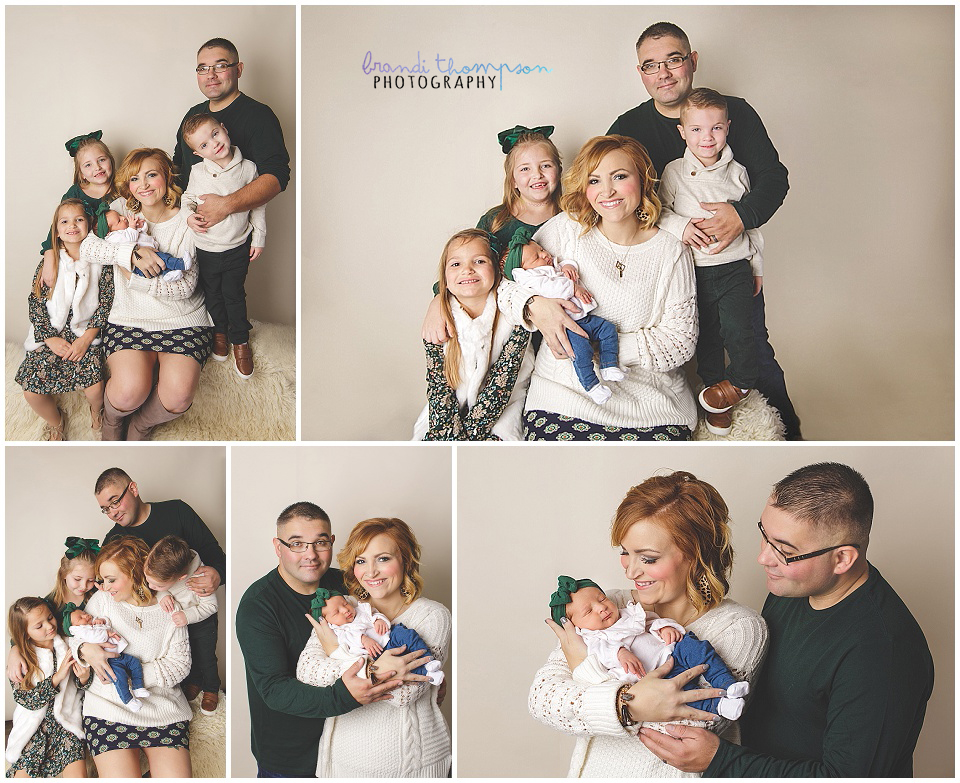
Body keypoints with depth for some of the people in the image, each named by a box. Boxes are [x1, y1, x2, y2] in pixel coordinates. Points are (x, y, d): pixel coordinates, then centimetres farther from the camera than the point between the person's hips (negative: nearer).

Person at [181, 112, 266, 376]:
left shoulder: (247, 168, -11)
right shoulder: (197, 171, -10)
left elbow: (259, 205, -1)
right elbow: (188, 198, 8)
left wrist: (259, 238, 1)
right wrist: (189, 216, -13)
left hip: (238, 248, -1)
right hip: (206, 248, 2)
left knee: (234, 295, 9)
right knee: (212, 293, 18)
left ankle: (240, 341, 27)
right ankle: (219, 331, 43)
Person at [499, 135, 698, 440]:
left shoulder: (670, 251, 3)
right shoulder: (566, 229, 3)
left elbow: (680, 339, -1)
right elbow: (507, 281, 6)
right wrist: (534, 305, -18)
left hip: (650, 403, 1)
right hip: (565, 392, -1)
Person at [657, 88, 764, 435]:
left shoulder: (736, 172, 4)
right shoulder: (674, 172, -2)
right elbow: (659, 210, 4)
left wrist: (757, 266, 15)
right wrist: (681, 226, -17)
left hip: (735, 267, 0)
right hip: (696, 272, 0)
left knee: (737, 329, -14)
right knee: (707, 334, 9)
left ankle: (741, 381, 13)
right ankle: (716, 396, 27)